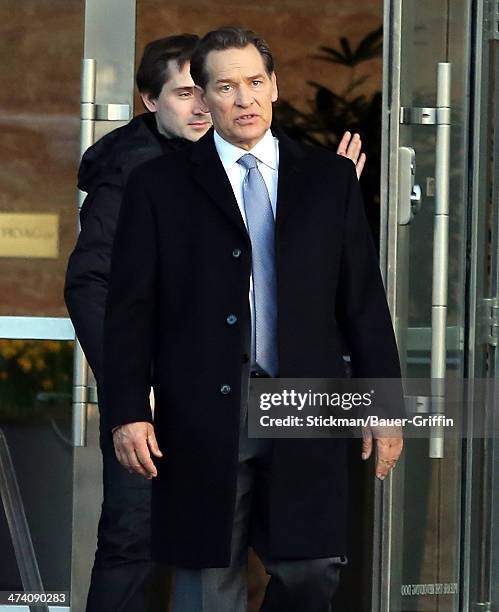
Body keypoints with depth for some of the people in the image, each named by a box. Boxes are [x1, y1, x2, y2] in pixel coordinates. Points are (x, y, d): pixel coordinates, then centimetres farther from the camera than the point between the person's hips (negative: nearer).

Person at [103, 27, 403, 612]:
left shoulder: (331, 179, 10)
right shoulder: (159, 185, 5)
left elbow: (364, 300, 10)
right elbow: (130, 309, 2)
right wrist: (128, 412, -6)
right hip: (202, 418, -1)